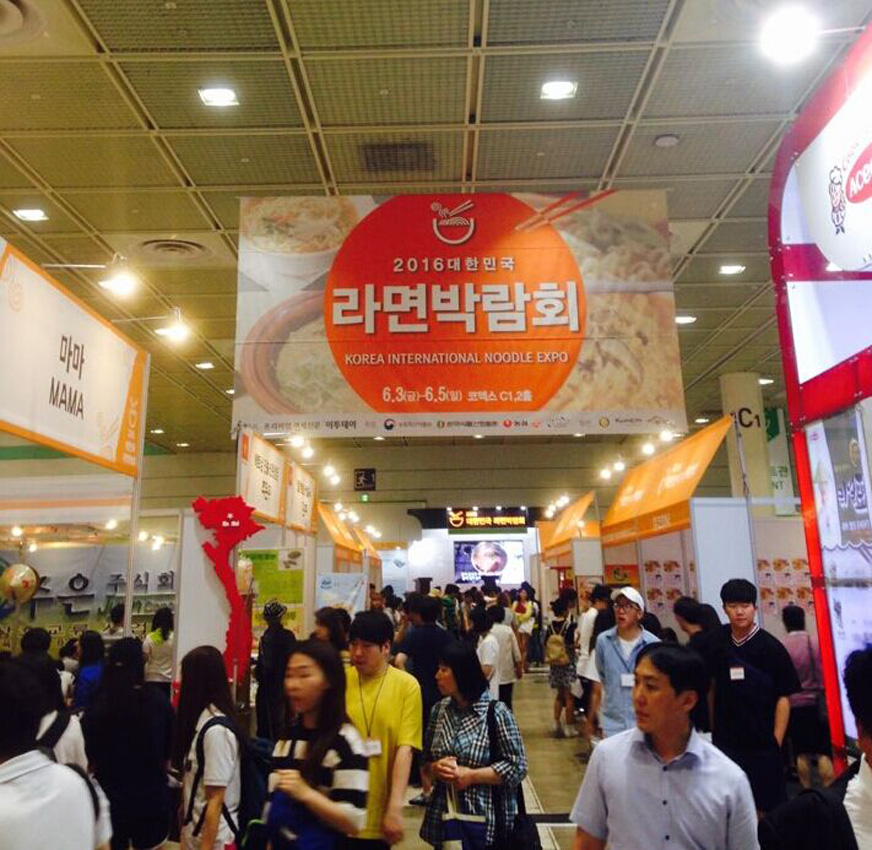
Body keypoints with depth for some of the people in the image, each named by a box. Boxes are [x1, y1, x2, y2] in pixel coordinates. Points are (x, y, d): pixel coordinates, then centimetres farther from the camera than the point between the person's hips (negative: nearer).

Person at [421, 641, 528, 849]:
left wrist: (471, 775, -17)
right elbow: (426, 758, 12)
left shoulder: (495, 712, -11)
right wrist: (435, 768, -9)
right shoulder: (439, 710, 3)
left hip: (486, 820, -4)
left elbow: (517, 767, -11)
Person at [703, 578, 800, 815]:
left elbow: (783, 697, -7)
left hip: (763, 744, -2)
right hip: (725, 742, 2)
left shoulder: (771, 647, -9)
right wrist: (713, 726, 9)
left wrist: (777, 742, -10)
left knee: (768, 807, 8)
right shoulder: (715, 642, -1)